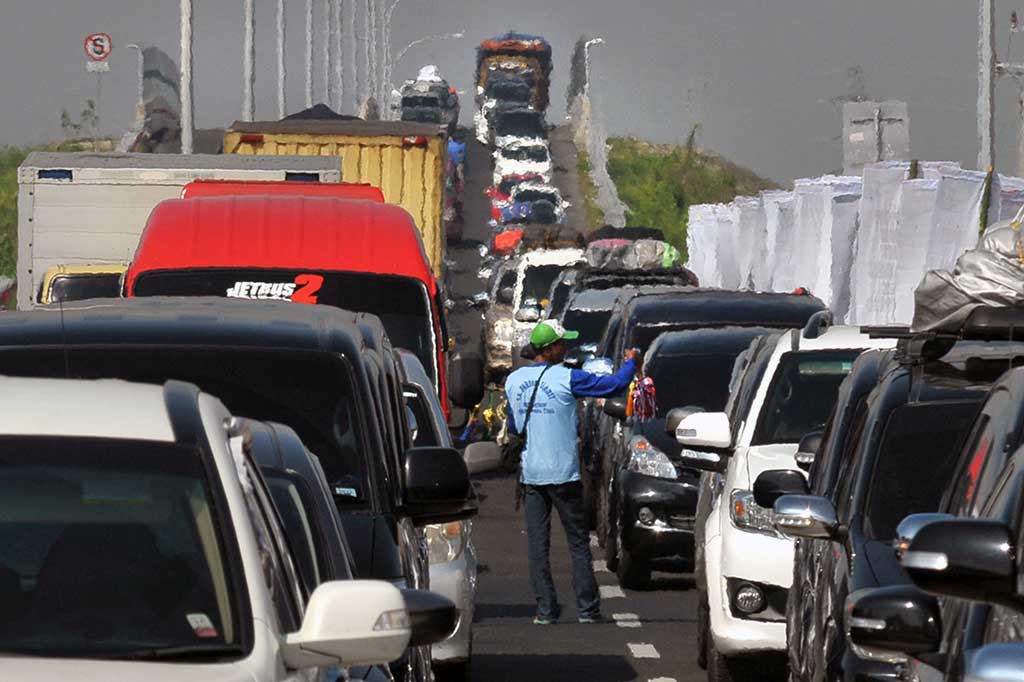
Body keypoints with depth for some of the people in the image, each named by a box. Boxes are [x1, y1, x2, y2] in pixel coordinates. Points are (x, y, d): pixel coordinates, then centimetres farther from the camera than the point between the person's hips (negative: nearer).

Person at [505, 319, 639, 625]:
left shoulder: (514, 380, 4)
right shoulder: (567, 379, -11)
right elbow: (615, 385, -5)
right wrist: (630, 362, 13)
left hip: (530, 473, 4)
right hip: (563, 473, -4)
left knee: (538, 544, 5)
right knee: (578, 542, 5)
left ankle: (545, 609, 2)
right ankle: (587, 609, 4)